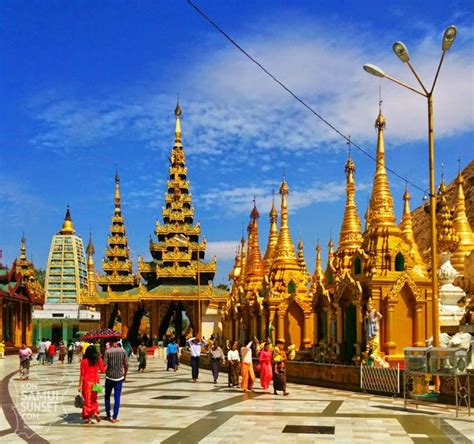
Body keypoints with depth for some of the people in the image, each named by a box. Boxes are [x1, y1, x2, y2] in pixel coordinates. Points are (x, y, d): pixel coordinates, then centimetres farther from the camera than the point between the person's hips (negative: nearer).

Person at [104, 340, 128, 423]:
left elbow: (105, 366, -11)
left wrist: (106, 372, 9)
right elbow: (126, 365, -2)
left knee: (107, 396, 17)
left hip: (109, 377, -1)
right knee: (117, 397, 4)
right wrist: (125, 375, 11)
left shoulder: (107, 351, -9)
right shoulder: (122, 351, -3)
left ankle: (108, 415, 19)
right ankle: (114, 417, 1)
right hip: (119, 377, 1)